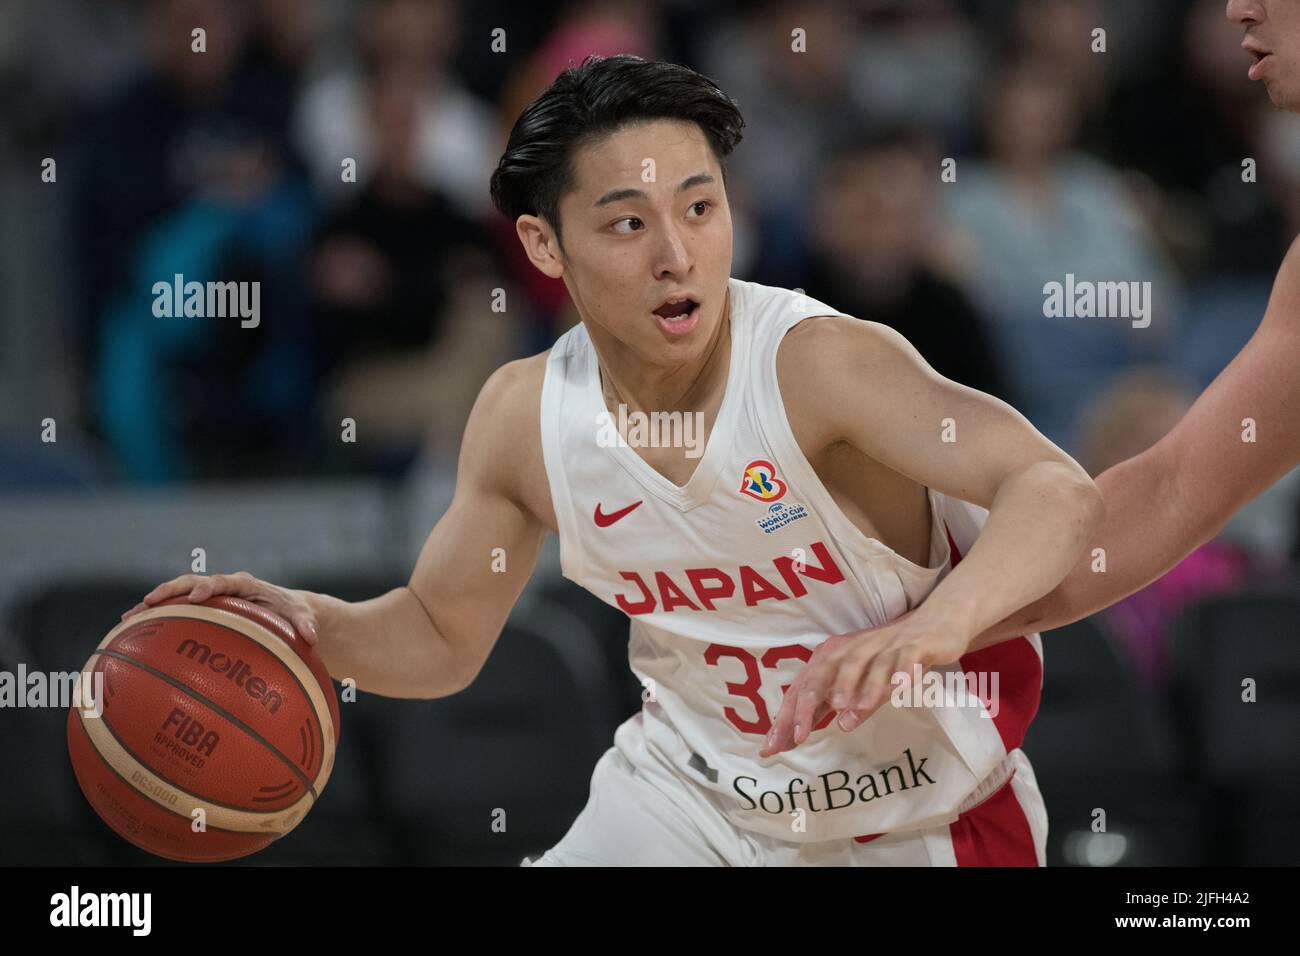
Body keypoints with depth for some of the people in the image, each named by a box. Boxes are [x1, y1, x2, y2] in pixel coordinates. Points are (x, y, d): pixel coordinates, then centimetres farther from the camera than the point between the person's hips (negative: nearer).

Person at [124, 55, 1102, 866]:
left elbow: (1058, 492, -39)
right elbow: (440, 637, 3)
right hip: (696, 789, 4)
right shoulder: (524, 415, -12)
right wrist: (314, 622, -19)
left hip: (927, 819, -4)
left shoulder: (820, 363, -28)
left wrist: (931, 631, -57)